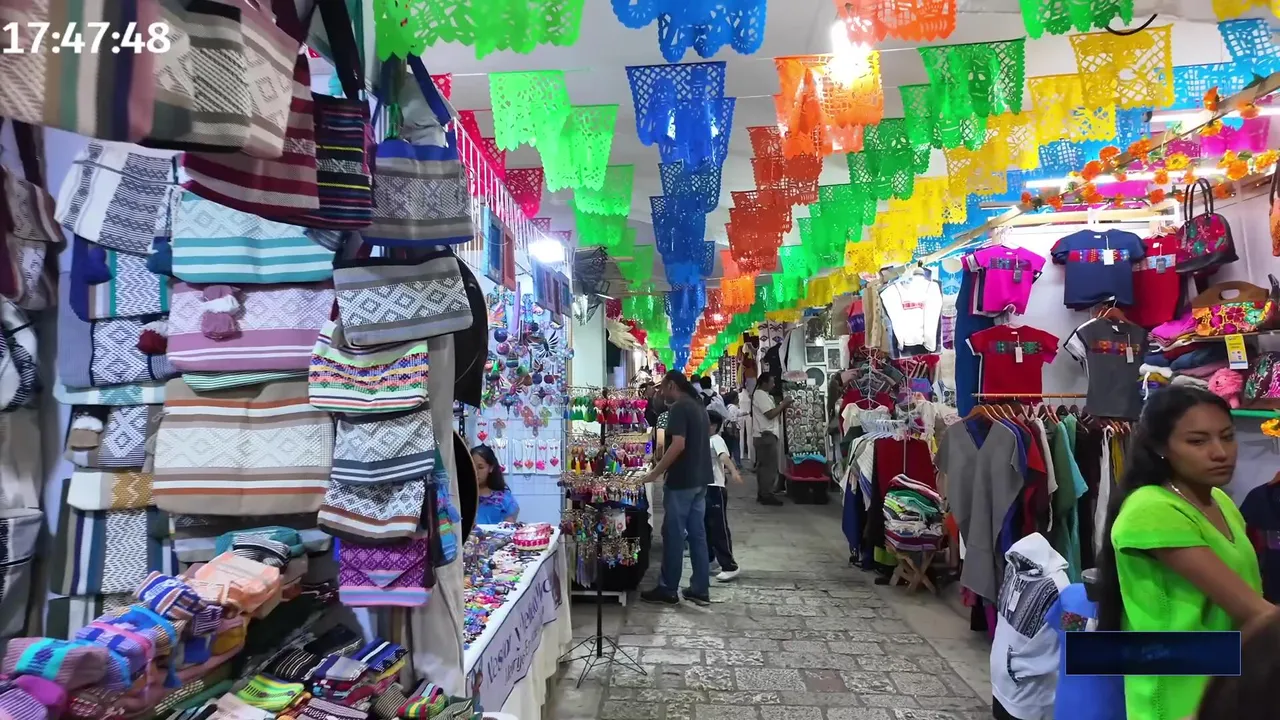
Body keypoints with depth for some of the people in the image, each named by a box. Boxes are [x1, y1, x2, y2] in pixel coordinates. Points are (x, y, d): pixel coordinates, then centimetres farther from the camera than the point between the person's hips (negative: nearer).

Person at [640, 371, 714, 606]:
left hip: (681, 482, -9)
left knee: (673, 535, 1)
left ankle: (668, 589, 9)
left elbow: (678, 445, -25)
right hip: (699, 480, 9)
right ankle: (700, 589, 15)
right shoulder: (698, 406, 14)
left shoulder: (678, 408, -15)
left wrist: (654, 473, -20)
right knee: (697, 534, 11)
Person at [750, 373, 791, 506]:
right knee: (769, 466, -8)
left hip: (762, 436, 11)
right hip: (766, 435, -11)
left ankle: (762, 494, 18)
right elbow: (770, 414, -21)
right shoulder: (760, 395, -14)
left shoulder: (762, 395, 18)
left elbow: (771, 413, 18)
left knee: (763, 466, 13)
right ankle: (767, 495, -6)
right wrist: (783, 404, -11)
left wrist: (783, 407, 6)